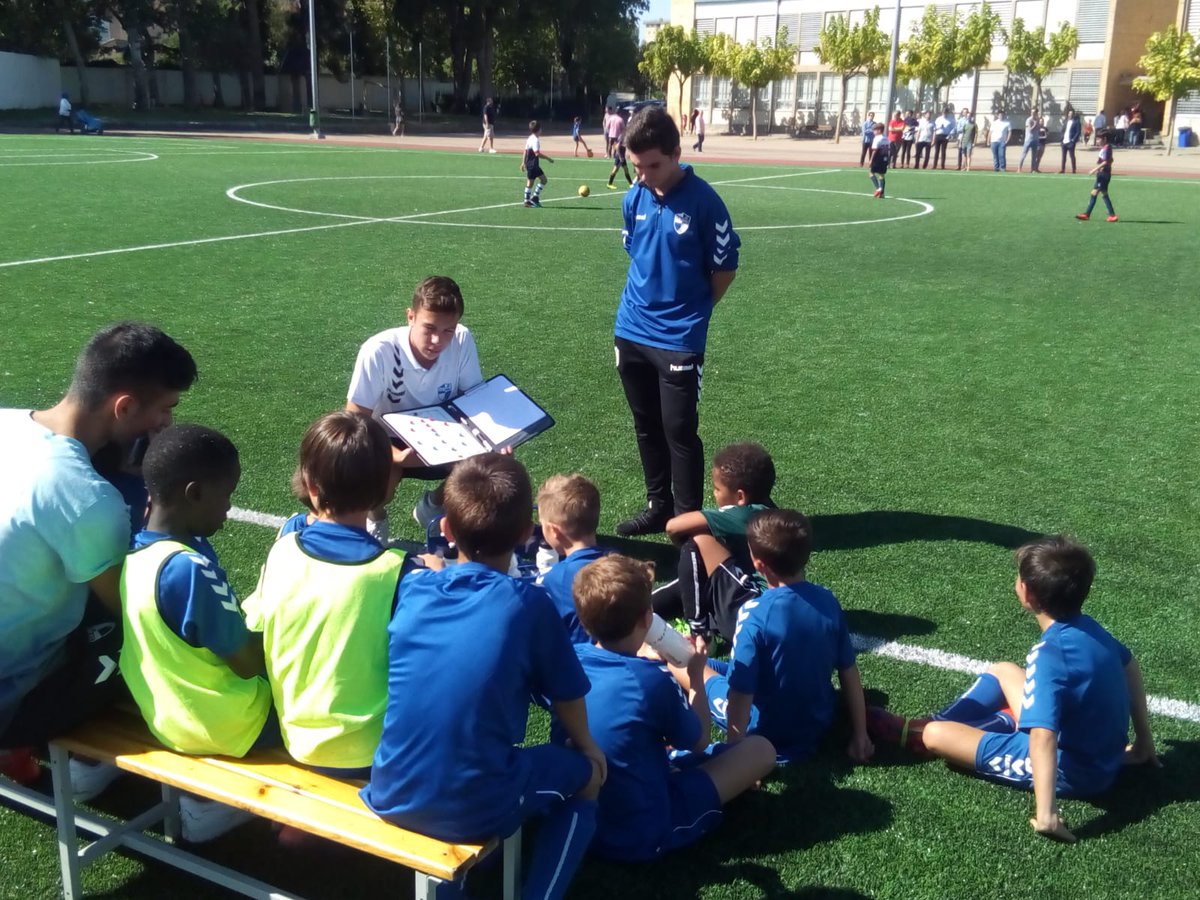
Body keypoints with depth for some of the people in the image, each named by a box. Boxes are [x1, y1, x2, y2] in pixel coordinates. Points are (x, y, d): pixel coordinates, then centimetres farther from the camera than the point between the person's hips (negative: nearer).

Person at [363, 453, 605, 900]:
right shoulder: (529, 604, -12)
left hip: (392, 795, 5)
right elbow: (566, 696, 2)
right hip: (474, 809, -5)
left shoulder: (410, 592, -3)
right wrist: (587, 748, 22)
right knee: (585, 778, 19)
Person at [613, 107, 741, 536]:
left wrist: (689, 312, 2)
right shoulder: (634, 199, 1)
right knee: (647, 427, 16)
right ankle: (658, 506, 30)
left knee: (679, 433, -1)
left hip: (678, 341, -6)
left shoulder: (703, 201, -15)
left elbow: (724, 268, -7)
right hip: (631, 333, 6)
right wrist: (647, 302, 10)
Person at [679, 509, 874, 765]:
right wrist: (860, 737, 5)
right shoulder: (827, 600, -10)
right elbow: (849, 673, -3)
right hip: (820, 724, 5)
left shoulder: (754, 614, -26)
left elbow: (741, 693, -24)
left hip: (770, 734, -5)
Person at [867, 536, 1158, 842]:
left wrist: (1046, 815, -42)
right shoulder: (1089, 628, -4)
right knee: (1003, 671, 22)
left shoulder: (1049, 655, -31)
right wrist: (1143, 738, 25)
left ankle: (914, 733, 26)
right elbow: (1130, 666, 16)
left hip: (1074, 770, -9)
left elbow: (1043, 738, -40)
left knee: (936, 735, -9)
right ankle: (928, 724, 29)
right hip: (1103, 753, 9)